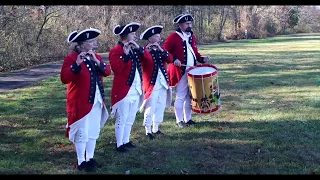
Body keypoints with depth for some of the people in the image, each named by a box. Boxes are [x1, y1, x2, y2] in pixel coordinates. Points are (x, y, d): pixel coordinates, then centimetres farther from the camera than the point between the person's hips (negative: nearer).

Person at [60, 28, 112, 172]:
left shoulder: (96, 57, 11)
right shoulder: (71, 58, -11)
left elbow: (107, 72, 0)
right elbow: (64, 78, -21)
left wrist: (97, 61, -16)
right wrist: (77, 64, -31)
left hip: (97, 101, 7)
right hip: (81, 102, -7)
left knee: (94, 131, 13)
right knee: (82, 133, -2)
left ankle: (90, 158, 24)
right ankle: (81, 162, 7)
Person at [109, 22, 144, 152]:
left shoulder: (134, 49, 11)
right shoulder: (116, 50, -12)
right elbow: (116, 68, -25)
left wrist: (139, 48, -9)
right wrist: (125, 54, -30)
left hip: (136, 90, 8)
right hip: (124, 91, -8)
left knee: (130, 119, 16)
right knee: (122, 119, -1)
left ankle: (126, 141, 27)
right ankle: (119, 144, 7)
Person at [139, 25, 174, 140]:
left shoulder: (161, 50, 11)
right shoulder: (145, 51, -8)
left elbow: (170, 59, -3)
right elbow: (144, 59, -28)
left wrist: (161, 50, -14)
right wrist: (147, 49, -39)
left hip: (163, 84, 7)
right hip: (152, 84, -7)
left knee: (160, 107, 13)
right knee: (150, 109, -4)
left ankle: (156, 129, 25)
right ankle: (148, 131, 5)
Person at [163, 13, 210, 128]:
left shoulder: (192, 36, 12)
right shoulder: (173, 37, -10)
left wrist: (202, 58, 1)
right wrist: (174, 59, -24)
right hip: (180, 72, -7)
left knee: (190, 96, 13)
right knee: (181, 97, -2)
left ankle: (188, 119, 24)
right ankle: (179, 120, 8)